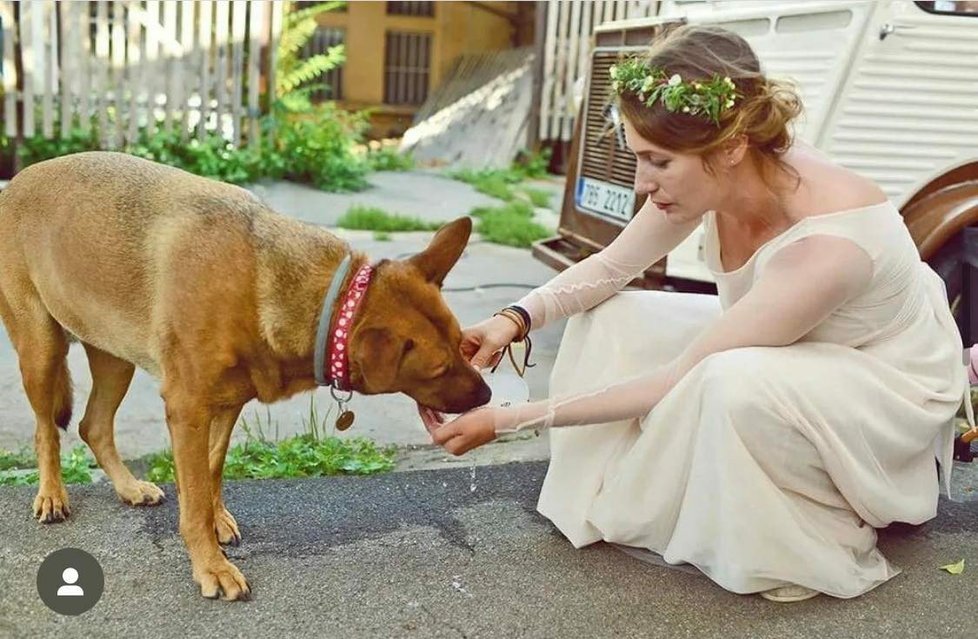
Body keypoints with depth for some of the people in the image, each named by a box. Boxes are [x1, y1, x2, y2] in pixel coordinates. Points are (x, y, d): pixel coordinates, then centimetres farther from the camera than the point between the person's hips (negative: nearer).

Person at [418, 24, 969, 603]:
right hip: (780, 344, 7)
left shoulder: (824, 245, -38)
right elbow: (609, 269, -3)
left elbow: (675, 385, -33)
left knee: (732, 381, -38)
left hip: (896, 385, -6)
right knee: (608, 317, -8)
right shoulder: (724, 176, -19)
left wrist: (509, 421, -30)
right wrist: (517, 318, -22)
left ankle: (815, 546, -11)